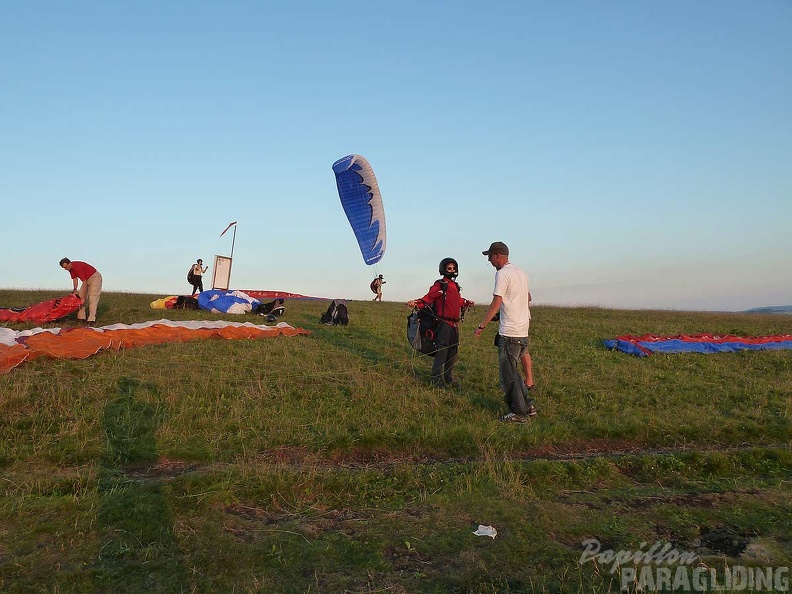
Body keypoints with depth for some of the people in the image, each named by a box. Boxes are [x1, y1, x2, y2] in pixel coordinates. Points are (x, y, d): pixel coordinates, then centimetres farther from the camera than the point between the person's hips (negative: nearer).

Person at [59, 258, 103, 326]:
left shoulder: (78, 267, -30)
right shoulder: (70, 268, -3)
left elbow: (85, 282, -30)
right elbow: (75, 278, 12)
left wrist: (83, 298, -28)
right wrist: (75, 289, -2)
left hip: (95, 277, -10)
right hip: (87, 279, 10)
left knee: (92, 299, -18)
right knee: (79, 297, 6)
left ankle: (92, 320, -21)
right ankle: (81, 317, 9)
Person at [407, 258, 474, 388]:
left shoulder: (455, 286, 15)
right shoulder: (439, 285, -8)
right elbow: (428, 298, -16)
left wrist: (467, 303, 48)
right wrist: (416, 303, -34)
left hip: (455, 324, 8)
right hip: (444, 323, -8)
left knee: (453, 353, 16)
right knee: (442, 352, -6)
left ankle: (449, 377, 29)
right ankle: (436, 379, 5)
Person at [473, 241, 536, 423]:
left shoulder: (502, 273, -12)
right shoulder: (521, 273, 14)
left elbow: (496, 304, -17)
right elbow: (528, 297, 27)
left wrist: (481, 326, -12)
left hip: (509, 332, -9)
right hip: (523, 331, 9)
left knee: (508, 374, -1)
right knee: (512, 371, 19)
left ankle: (519, 413, 4)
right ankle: (528, 405, 23)